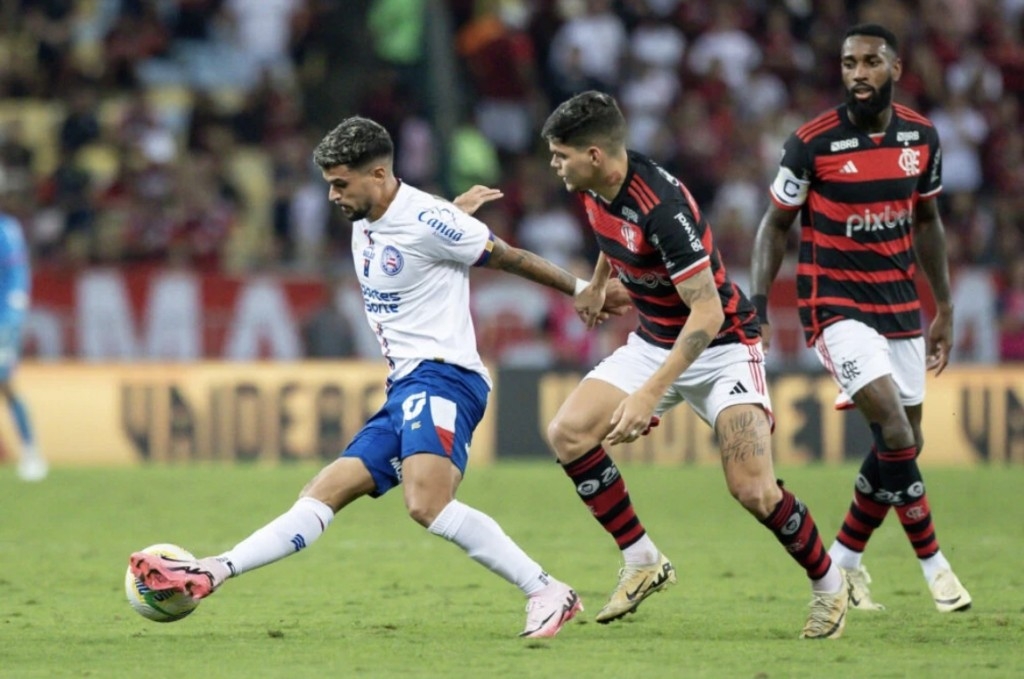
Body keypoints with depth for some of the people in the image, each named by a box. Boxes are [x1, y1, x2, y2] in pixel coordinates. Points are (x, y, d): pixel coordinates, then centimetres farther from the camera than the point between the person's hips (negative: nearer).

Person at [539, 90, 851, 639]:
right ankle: (642, 562, 1)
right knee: (567, 432, -11)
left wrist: (651, 393, -37)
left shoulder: (662, 207, -32)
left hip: (721, 345, -8)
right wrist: (597, 282, 34)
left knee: (753, 490, -19)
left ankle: (828, 584, 7)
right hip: (653, 341, 8)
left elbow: (707, 312, -33)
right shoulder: (594, 187, -7)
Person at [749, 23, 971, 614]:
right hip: (836, 305, -5)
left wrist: (945, 309, 15)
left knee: (905, 445, 4)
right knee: (896, 435, -19)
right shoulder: (813, 143, -12)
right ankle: (933, 562, -6)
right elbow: (777, 224, -1)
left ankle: (844, 561, 21)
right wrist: (757, 305, -8)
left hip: (901, 307, 5)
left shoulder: (922, 137, 1)